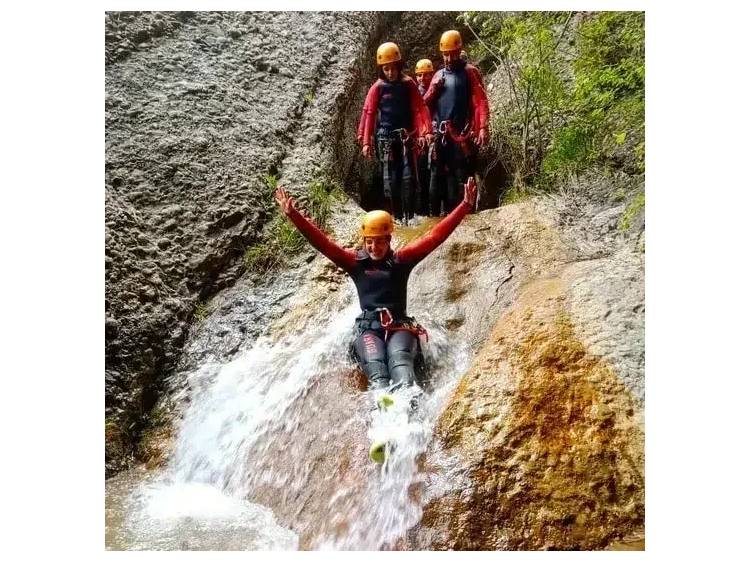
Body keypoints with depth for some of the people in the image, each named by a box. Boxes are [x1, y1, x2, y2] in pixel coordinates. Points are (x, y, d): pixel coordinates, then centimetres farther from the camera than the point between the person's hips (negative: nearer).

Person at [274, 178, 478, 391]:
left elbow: (435, 236, 7)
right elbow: (322, 242, 6)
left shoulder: (401, 260, 11)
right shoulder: (355, 262, 12)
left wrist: (466, 205, 3)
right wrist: (292, 214, -1)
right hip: (368, 328, 1)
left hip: (400, 327, 0)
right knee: (376, 368, -29)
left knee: (400, 360, -33)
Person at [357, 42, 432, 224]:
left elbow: (420, 108, 0)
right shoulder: (378, 87, -1)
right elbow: (368, 113, -2)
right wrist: (365, 141, -8)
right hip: (385, 138, -1)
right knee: (390, 179, 2)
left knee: (408, 177, -5)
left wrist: (426, 131, -12)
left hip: (406, 137, 1)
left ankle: (409, 215, 2)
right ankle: (394, 216, 11)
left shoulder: (408, 84, 2)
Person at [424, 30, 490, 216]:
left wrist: (483, 128, -17)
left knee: (461, 176, -6)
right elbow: (426, 103, 13)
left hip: (462, 134, -4)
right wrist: (434, 88, -5)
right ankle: (434, 214, 10)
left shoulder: (470, 72, 3)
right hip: (440, 134, 5)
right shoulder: (439, 75, 18)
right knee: (437, 174, 5)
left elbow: (480, 102, -5)